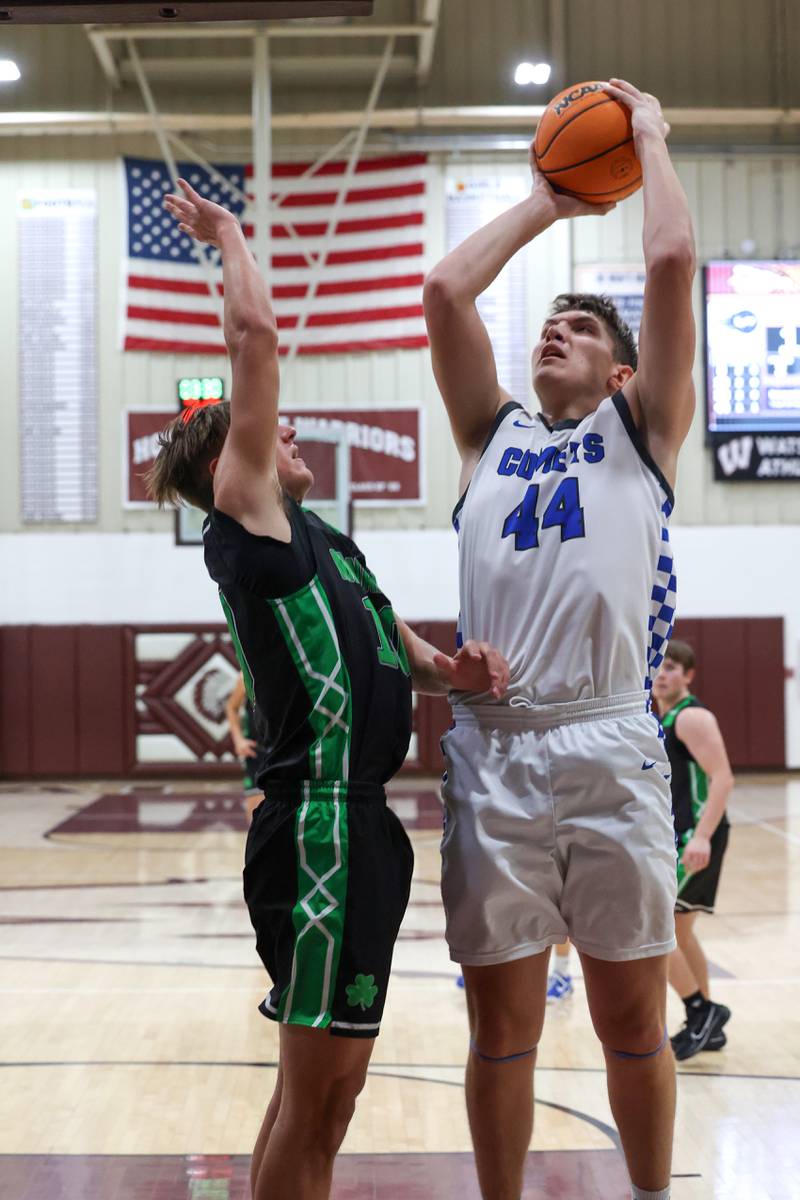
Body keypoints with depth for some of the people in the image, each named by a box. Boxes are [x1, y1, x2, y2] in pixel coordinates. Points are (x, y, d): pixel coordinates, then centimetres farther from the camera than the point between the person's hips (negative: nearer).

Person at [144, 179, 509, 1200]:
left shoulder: (318, 540, 21)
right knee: (313, 1093, -4)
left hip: (360, 821, 9)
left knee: (329, 1093, 15)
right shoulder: (245, 516, -5)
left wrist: (444, 668, 5)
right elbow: (255, 335, -11)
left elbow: (382, 644, 26)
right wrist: (227, 234, 3)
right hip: (321, 823, -9)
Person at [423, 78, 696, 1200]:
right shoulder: (493, 435, 19)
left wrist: (651, 137, 15)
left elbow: (670, 260, 1)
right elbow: (446, 291, 11)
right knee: (501, 1030, 6)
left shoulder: (640, 431, 12)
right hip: (492, 750, 2)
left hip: (612, 748, -2)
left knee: (634, 1021, 6)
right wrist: (543, 204, 22)